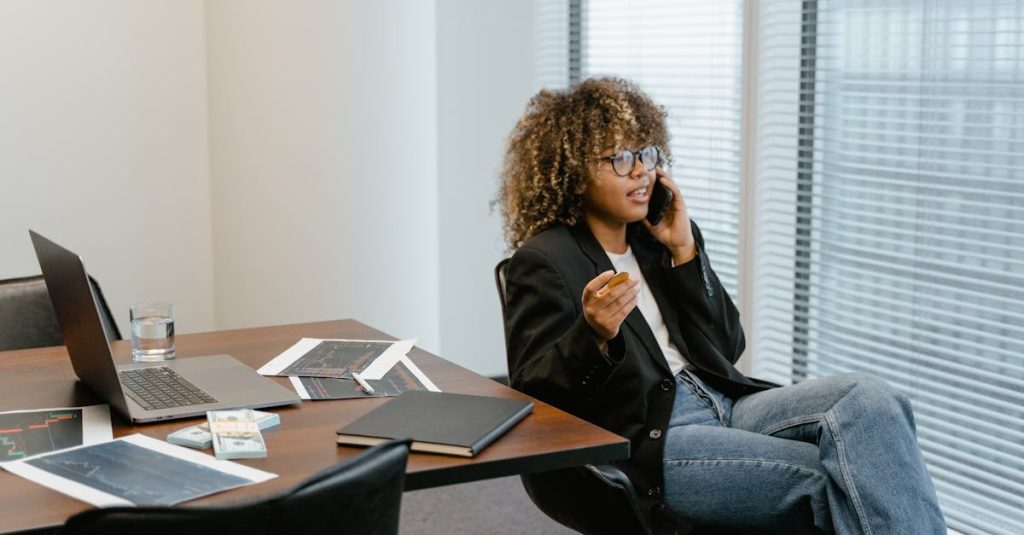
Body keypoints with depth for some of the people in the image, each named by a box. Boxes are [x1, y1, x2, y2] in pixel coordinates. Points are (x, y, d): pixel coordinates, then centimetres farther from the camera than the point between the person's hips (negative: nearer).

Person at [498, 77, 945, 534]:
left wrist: (685, 251, 4)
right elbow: (533, 389, -7)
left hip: (723, 404, 6)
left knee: (870, 397, -20)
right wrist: (592, 335, -27)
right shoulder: (543, 260, 0)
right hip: (643, 443, -6)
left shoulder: (654, 239, 18)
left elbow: (727, 347, 14)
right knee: (836, 478, -25)